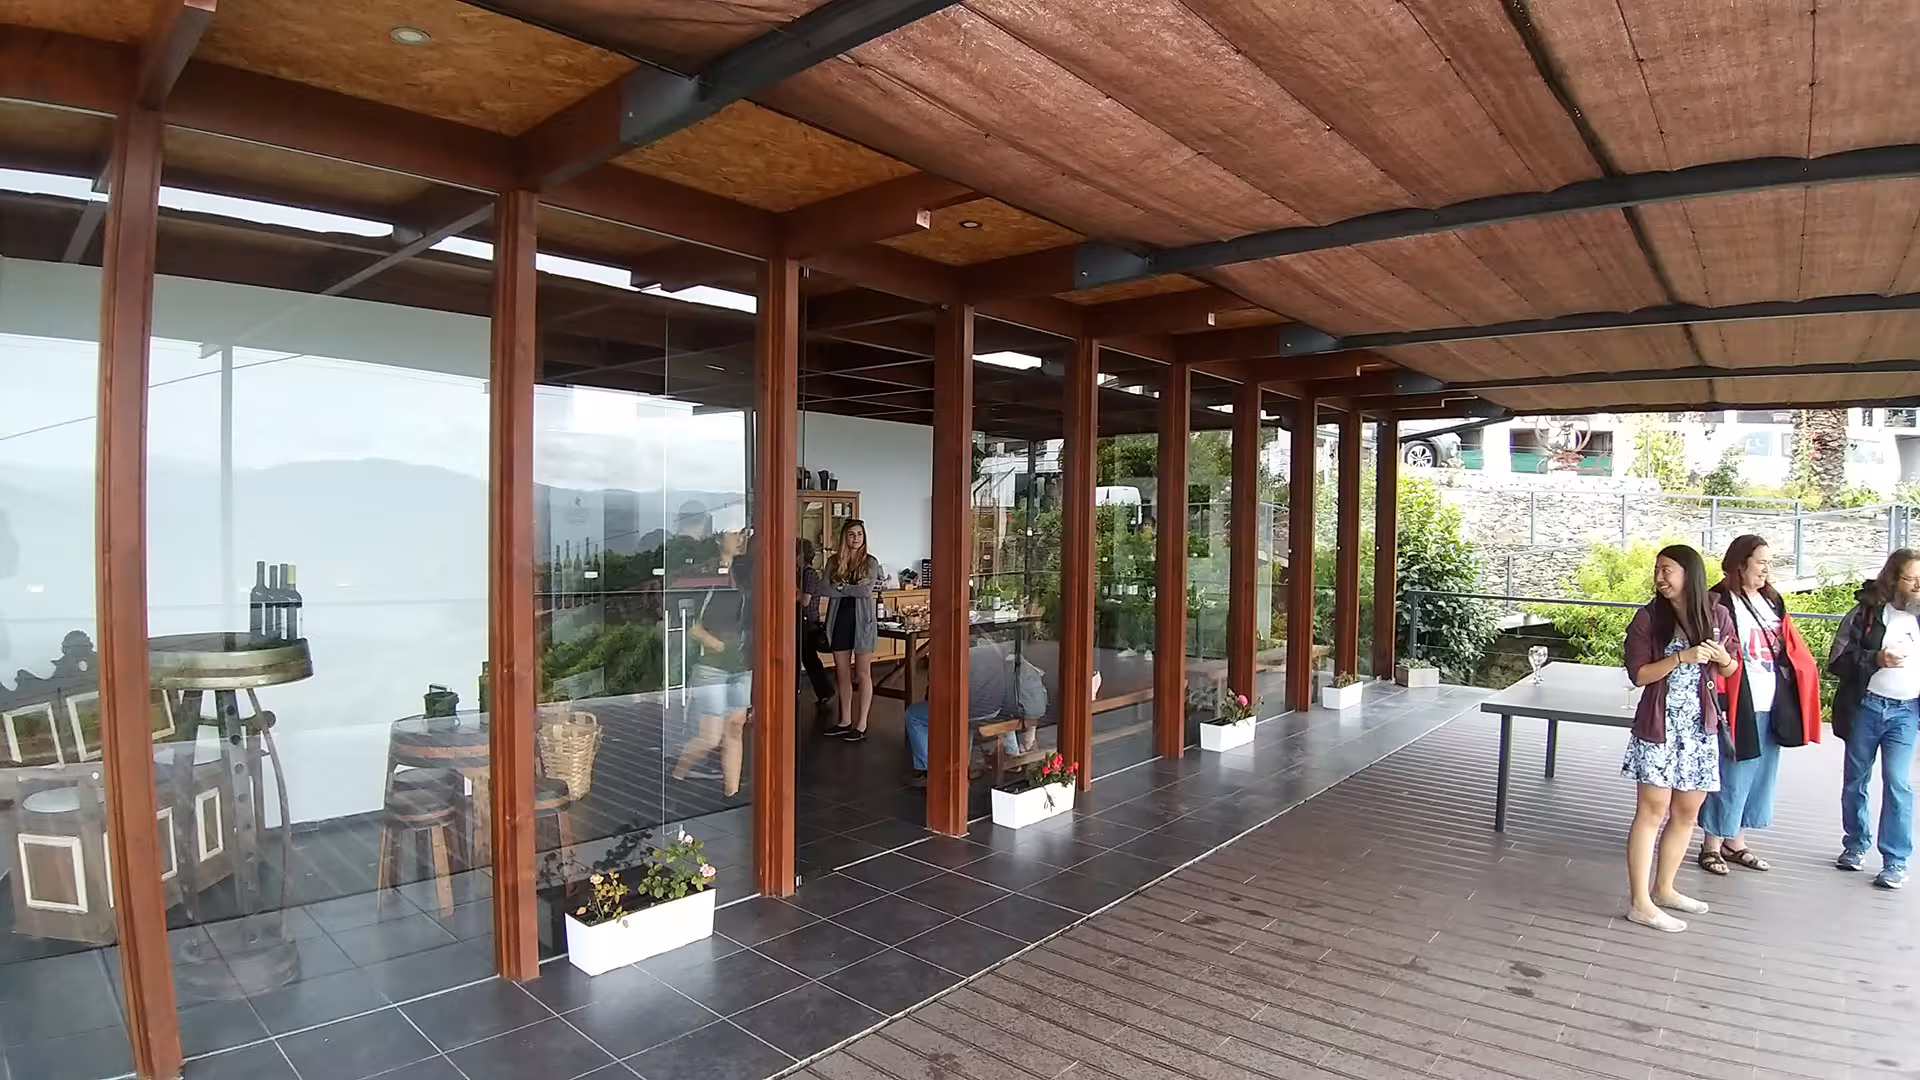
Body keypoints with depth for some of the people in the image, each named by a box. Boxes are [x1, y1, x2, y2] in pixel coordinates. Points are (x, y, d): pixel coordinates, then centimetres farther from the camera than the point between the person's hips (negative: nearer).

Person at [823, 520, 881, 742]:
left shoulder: (870, 562, -2)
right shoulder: (834, 561, 5)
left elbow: (868, 590, -15)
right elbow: (828, 590, -8)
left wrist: (842, 587, -10)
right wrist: (857, 590, -12)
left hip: (862, 620, -3)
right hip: (839, 620, 3)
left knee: (863, 674, 2)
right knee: (842, 673, 10)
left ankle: (861, 724, 7)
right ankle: (845, 721, 22)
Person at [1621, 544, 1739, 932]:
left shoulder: (1717, 616, 2)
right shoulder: (1649, 618, -7)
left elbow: (1731, 670, 13)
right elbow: (1638, 674, -10)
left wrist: (1723, 659, -8)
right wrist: (1682, 657, -21)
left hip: (1700, 728, 4)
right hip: (1659, 727, -4)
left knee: (1687, 812, 12)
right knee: (1653, 810, -4)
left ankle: (1664, 889, 27)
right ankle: (1641, 904, 0)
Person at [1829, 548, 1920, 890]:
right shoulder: (1866, 611, -2)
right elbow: (1838, 660, -4)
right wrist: (1876, 659, -18)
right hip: (1865, 706, 0)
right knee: (1855, 780, 11)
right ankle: (1856, 845, 28)